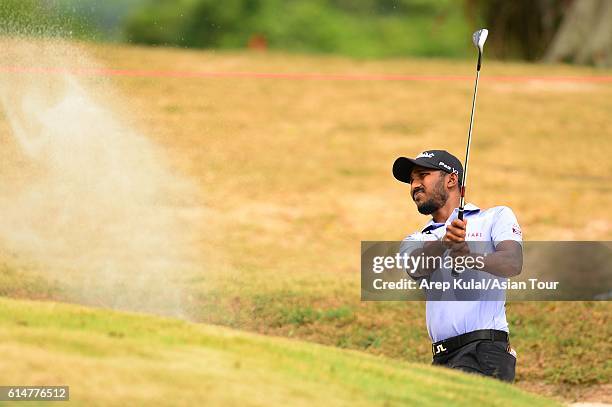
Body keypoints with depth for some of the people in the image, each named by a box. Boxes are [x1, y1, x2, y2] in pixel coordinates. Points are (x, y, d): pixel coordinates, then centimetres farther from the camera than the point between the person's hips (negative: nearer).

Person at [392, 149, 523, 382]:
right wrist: (445, 242, -23)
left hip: (485, 352, -5)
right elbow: (418, 267, -1)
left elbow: (513, 263, -7)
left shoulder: (496, 217, 14)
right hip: (442, 359, 5)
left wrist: (471, 258, -28)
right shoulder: (416, 241, 25)